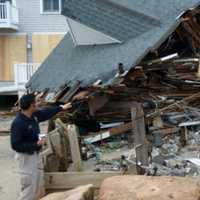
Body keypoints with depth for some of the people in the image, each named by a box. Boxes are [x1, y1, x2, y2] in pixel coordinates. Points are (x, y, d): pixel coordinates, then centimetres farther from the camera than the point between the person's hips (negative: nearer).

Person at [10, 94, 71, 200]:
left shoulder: (34, 115, -2)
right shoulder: (18, 123, -28)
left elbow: (46, 113, 19)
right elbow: (15, 145, -27)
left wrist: (61, 107, 25)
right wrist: (36, 144, -29)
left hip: (35, 154, 9)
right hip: (26, 157, -9)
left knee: (35, 183, 20)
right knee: (29, 185, -4)